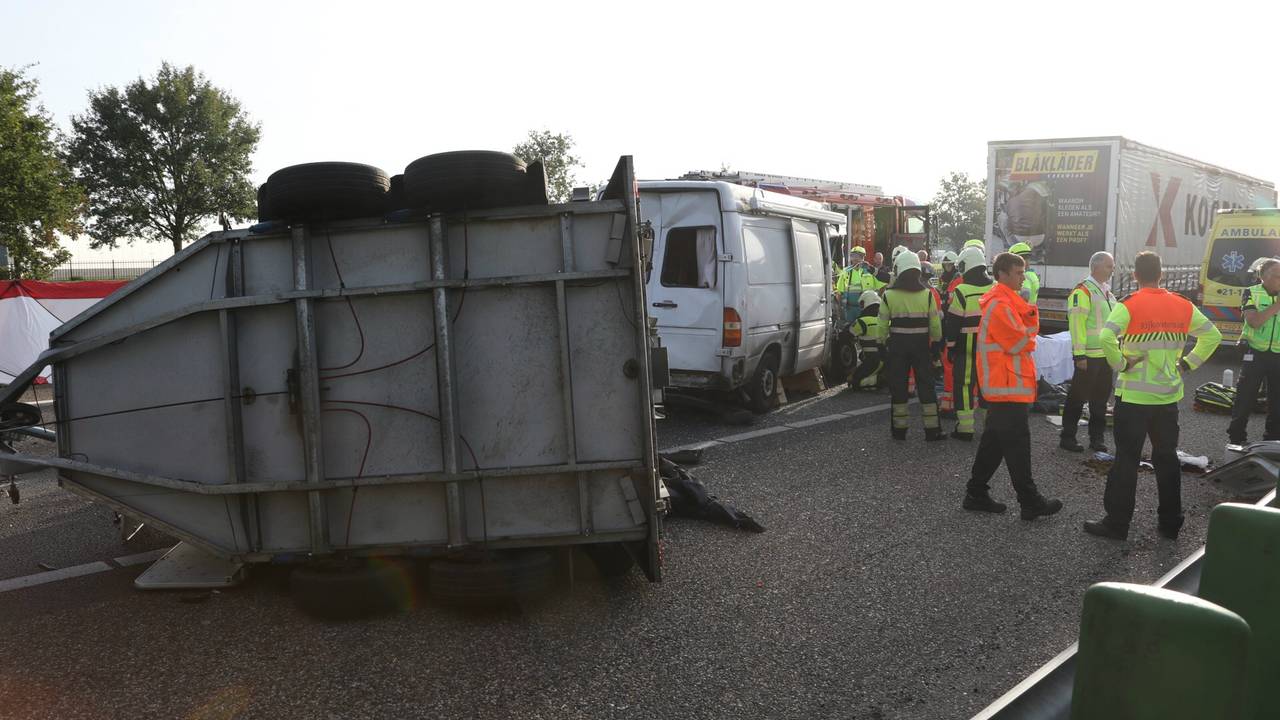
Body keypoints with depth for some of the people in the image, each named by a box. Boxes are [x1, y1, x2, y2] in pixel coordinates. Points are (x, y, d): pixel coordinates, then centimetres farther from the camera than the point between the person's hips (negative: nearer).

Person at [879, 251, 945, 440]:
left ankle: (899, 428, 11)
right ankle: (932, 428, 6)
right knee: (926, 384, 6)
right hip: (921, 344, 1)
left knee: (898, 384, 7)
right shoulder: (927, 294, -3)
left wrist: (883, 342, 7)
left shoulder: (889, 295, -5)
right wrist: (936, 342, 11)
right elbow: (935, 323, 0)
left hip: (897, 344, 0)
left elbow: (883, 324, -3)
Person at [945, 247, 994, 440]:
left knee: (964, 385, 1)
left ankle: (965, 428, 0)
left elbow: (952, 323, -11)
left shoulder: (961, 291, -13)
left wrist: (950, 347, -3)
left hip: (968, 347, -5)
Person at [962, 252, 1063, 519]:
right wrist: (1031, 323, 1)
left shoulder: (1006, 300, 17)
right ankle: (1030, 502, 3)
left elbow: (1022, 336, 13)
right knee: (1017, 445, -4)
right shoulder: (1000, 305, -17)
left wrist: (1028, 318, -8)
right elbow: (1021, 343, -18)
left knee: (994, 441, 14)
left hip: (1003, 385, 11)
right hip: (1008, 386, -11)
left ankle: (976, 494, 19)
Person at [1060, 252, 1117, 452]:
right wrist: (1079, 355, -23)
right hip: (1089, 356, -9)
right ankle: (1068, 437, 5)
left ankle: (1097, 438, 22)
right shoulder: (1082, 291, -13)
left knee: (1101, 398, 13)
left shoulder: (1107, 291, 16)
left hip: (1106, 355, 9)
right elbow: (1076, 323, -19)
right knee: (1078, 397, -3)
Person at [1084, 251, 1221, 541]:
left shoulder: (1129, 305, -12)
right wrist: (1187, 364, 11)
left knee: (1127, 459, 2)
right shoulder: (1183, 306, 4)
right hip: (1169, 396, 5)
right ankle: (1170, 523, 22)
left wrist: (1121, 364, -13)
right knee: (1167, 457, 14)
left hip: (1134, 396, -5)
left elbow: (1106, 338, -27)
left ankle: (1117, 523, 7)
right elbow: (1213, 335, 12)